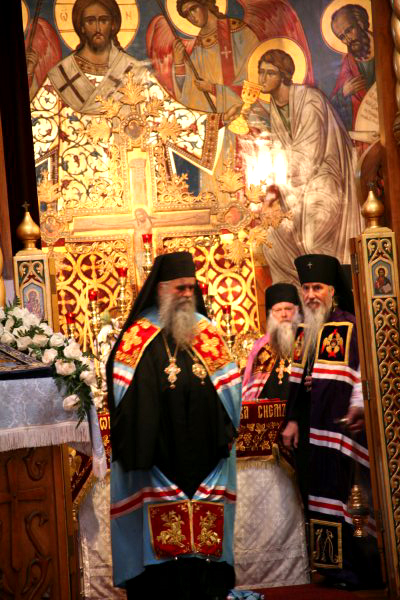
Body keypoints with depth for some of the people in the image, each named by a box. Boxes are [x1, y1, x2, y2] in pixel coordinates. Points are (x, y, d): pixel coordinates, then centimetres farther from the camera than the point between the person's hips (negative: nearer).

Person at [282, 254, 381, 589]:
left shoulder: (348, 326, -6)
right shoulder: (305, 332, 15)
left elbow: (362, 372, -12)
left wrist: (358, 407, -25)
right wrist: (293, 420, 10)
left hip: (337, 424, -7)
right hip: (310, 428, 7)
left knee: (334, 487, -8)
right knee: (315, 489, 8)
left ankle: (347, 568, 1)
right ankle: (331, 565, 17)